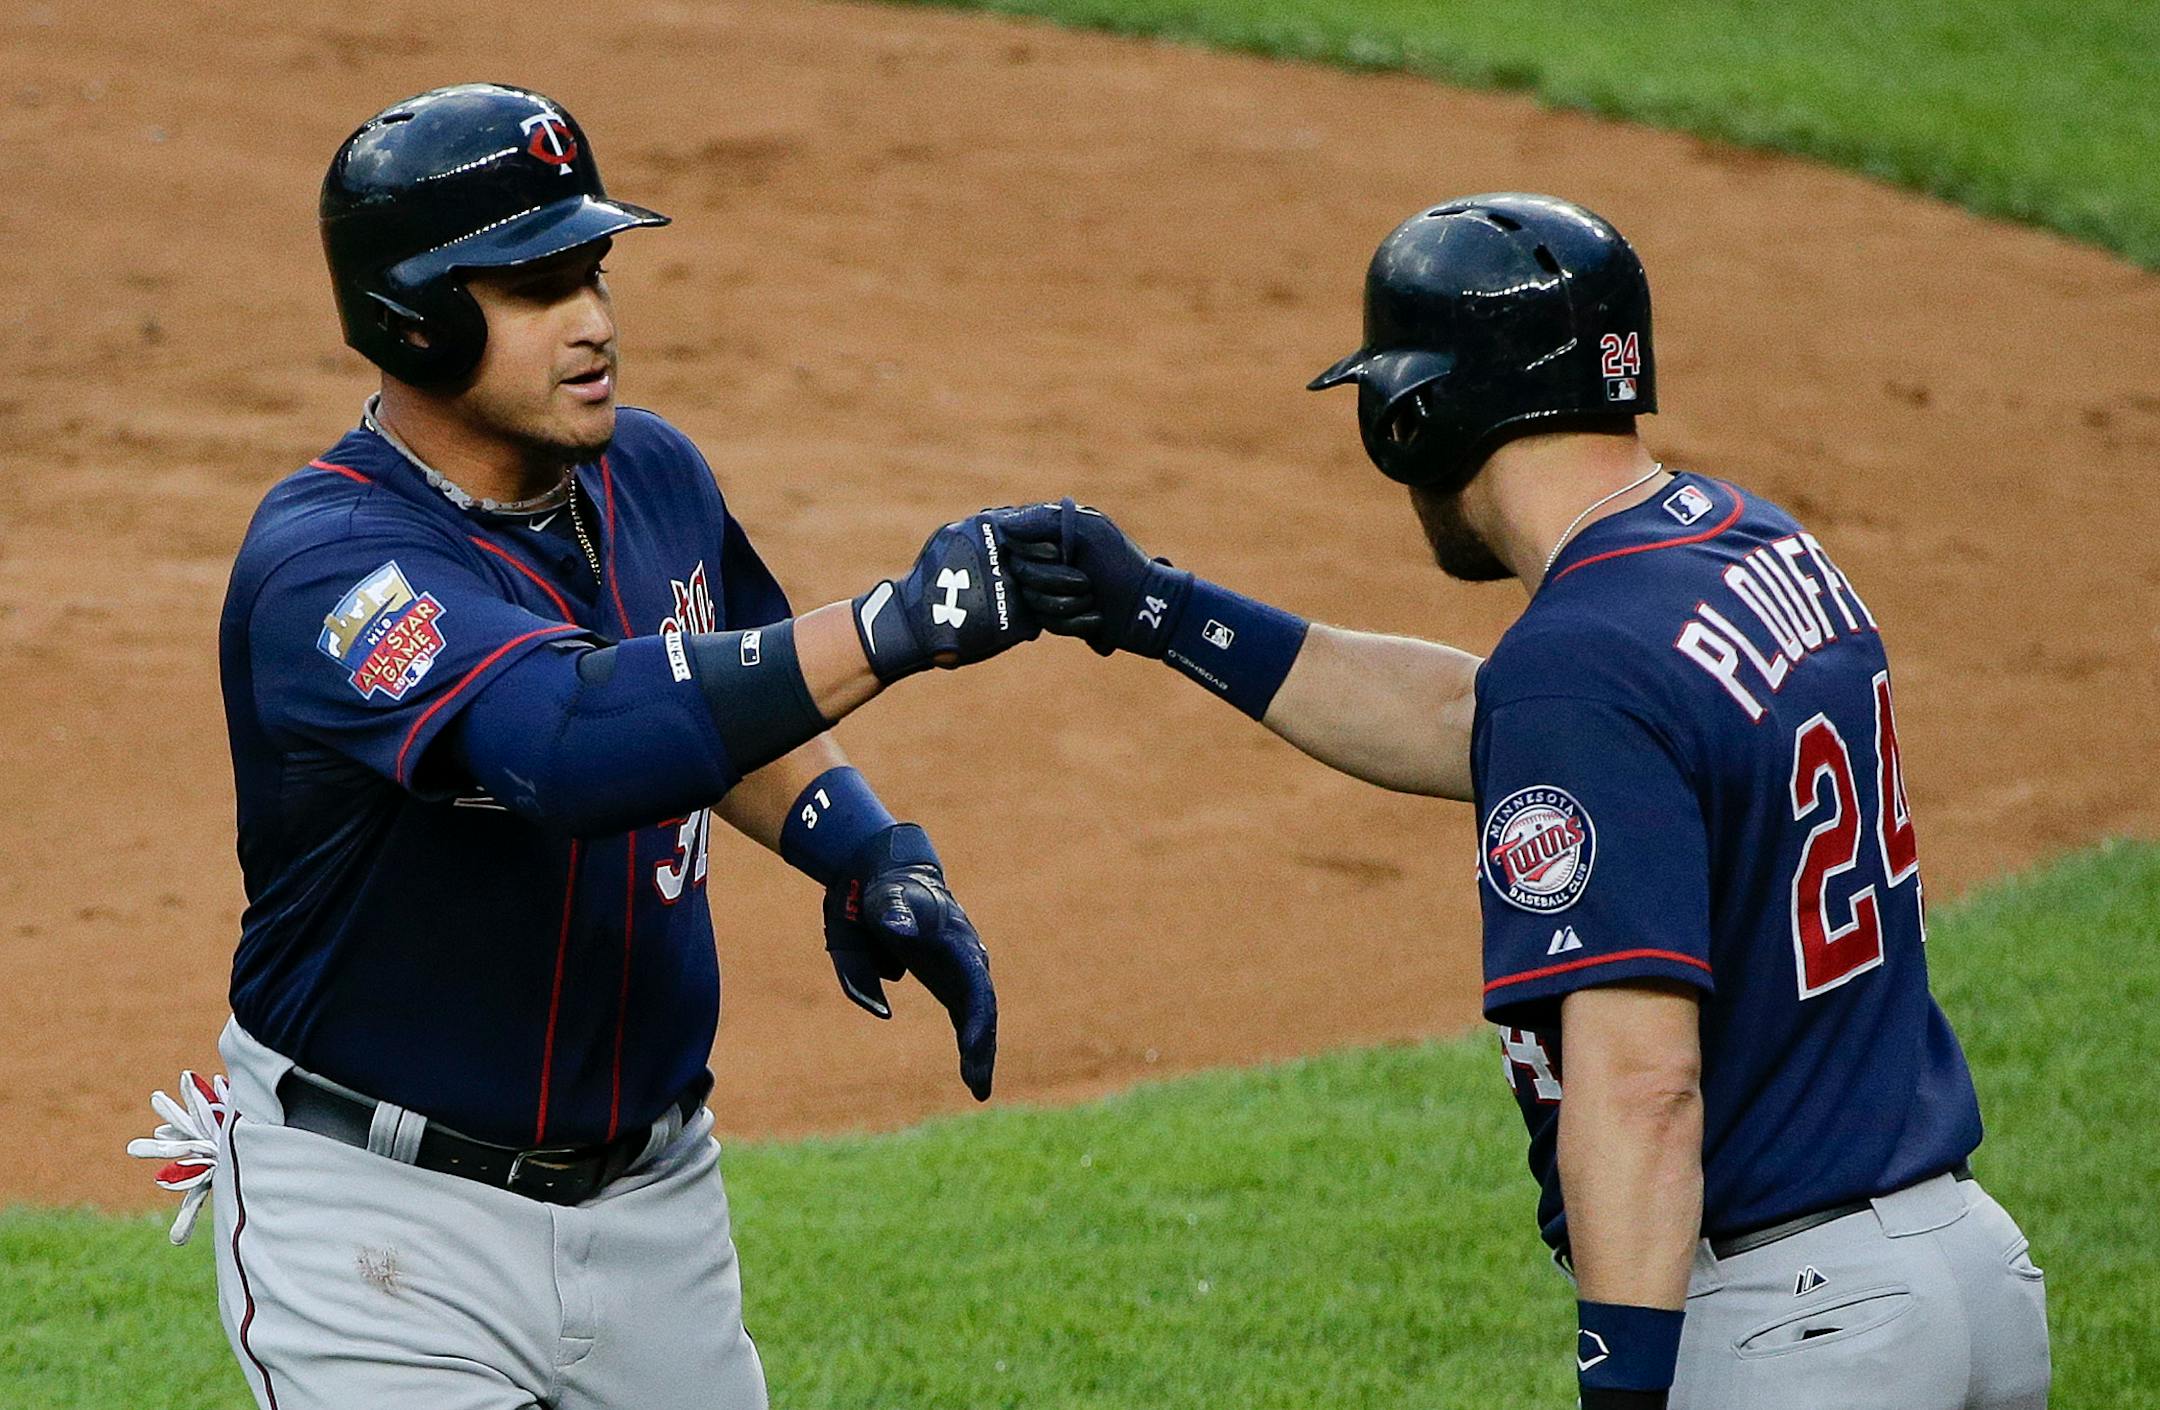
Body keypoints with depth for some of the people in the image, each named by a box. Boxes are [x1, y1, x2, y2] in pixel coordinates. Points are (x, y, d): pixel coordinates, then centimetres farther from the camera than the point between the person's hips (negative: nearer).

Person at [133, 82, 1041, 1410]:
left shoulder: (654, 477, 2)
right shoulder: (326, 564, -23)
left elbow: (741, 710, 20)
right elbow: (575, 740, -40)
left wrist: (874, 859, -1)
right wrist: (894, 624, -43)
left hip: (654, 1199, 7)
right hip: (387, 1225, -7)